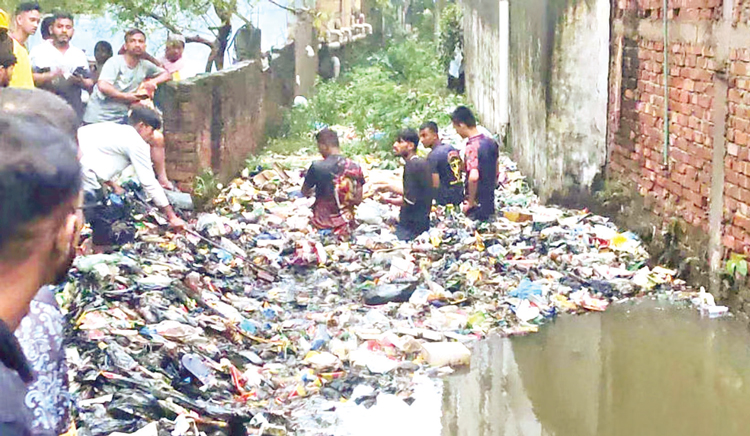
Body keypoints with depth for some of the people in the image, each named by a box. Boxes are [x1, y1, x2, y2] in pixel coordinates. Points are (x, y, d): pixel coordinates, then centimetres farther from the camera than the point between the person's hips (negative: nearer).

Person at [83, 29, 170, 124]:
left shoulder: (145, 65, 6)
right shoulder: (115, 62, -9)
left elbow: (166, 74, 19)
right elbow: (103, 86, -22)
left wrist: (154, 81, -4)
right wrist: (126, 97, -12)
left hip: (120, 119, 4)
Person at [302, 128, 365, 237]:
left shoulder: (317, 167, -16)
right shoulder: (355, 167, -6)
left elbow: (305, 192, 1)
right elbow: (358, 200, 1)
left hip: (323, 222, -5)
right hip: (347, 221, 5)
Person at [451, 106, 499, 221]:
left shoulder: (472, 147, -21)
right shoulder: (491, 142, 6)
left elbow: (473, 177, -33)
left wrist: (470, 203, -22)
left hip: (477, 207, -8)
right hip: (490, 204, 8)